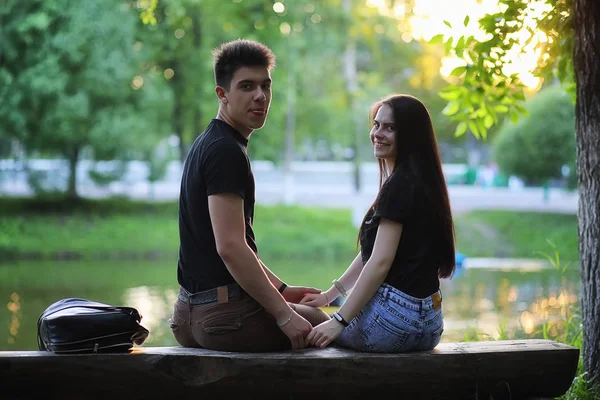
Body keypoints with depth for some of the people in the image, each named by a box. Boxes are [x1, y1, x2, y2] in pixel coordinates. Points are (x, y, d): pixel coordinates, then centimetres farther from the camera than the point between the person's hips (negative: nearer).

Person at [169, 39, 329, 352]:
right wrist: (283, 315, -21)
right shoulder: (227, 151, -17)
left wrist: (280, 289, 21)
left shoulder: (207, 145, 15)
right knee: (320, 323, 12)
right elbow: (230, 246, -25)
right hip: (224, 314, -10)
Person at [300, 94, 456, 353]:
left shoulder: (399, 186, -15)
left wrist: (338, 321, -20)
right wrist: (330, 294, 21)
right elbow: (371, 254, 20)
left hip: (395, 316, -10)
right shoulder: (420, 181, 15)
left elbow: (380, 262, -20)